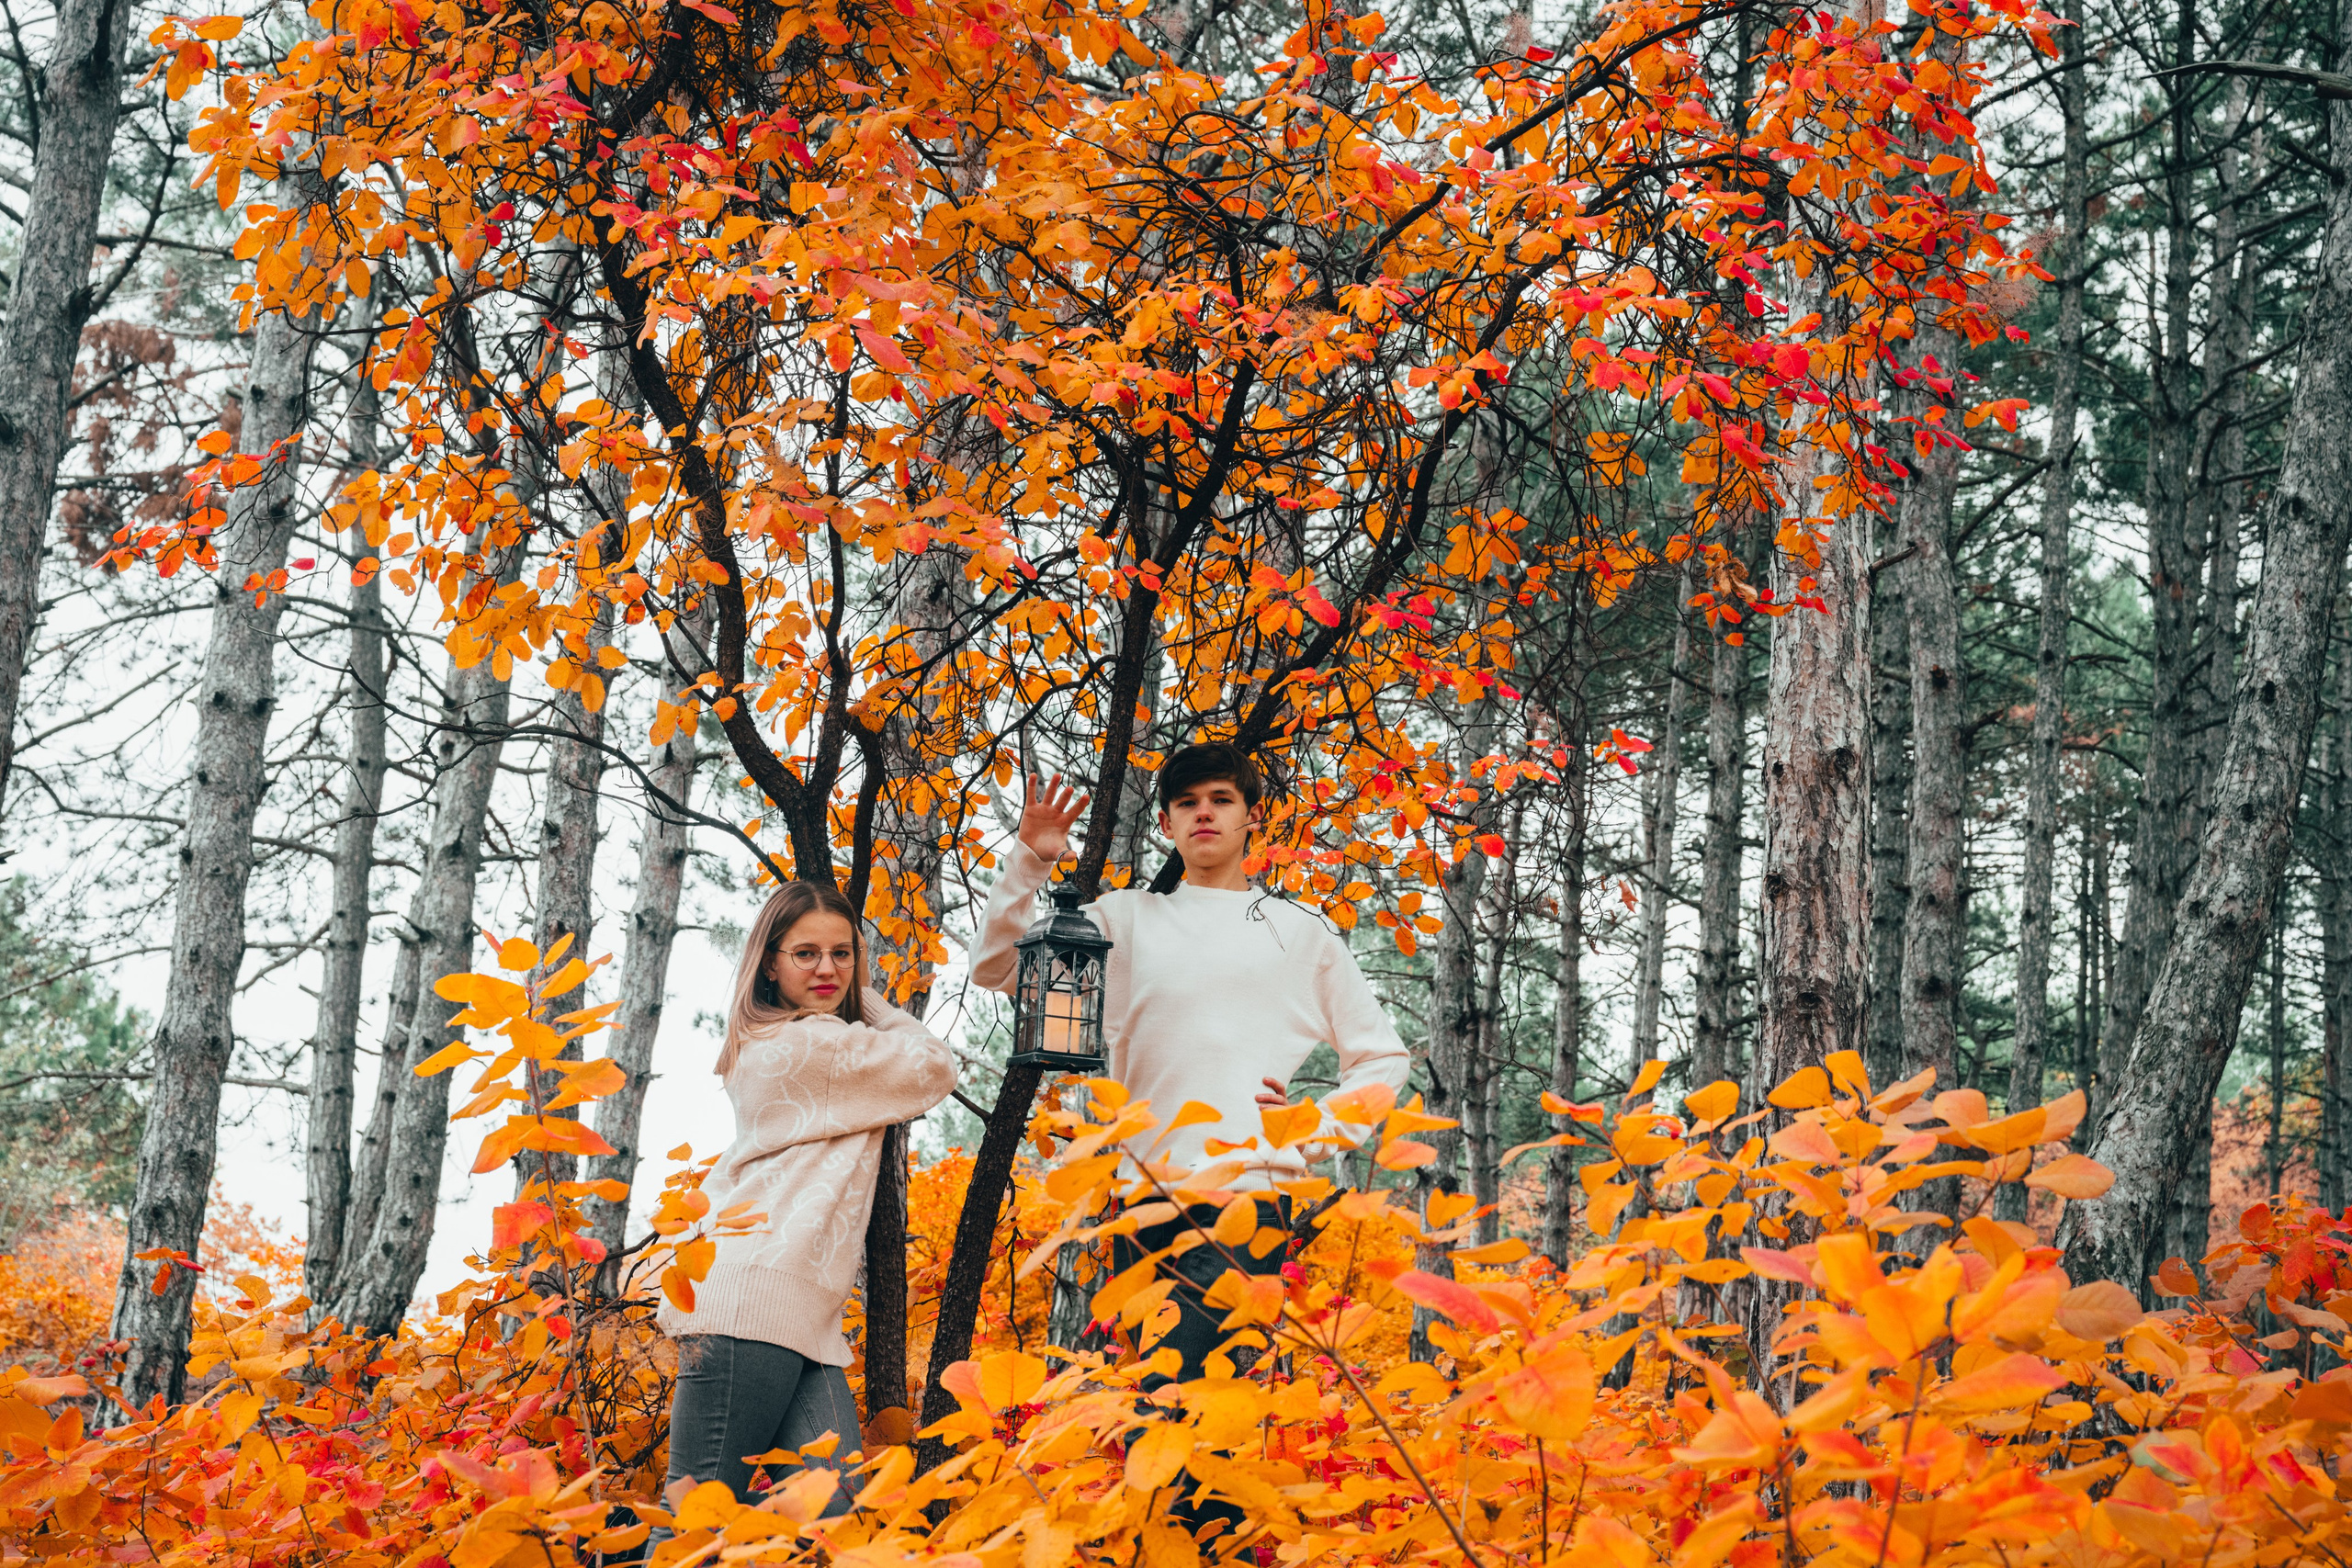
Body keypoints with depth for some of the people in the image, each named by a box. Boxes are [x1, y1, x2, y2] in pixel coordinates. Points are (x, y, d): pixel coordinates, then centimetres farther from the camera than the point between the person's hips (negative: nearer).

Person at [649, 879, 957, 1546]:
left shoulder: (765, 1047, 24)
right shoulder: (816, 1043, -5)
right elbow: (935, 1068, 5)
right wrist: (866, 1002, 16)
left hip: (804, 1316, 10)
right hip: (754, 1300, -10)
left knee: (833, 1510, -6)